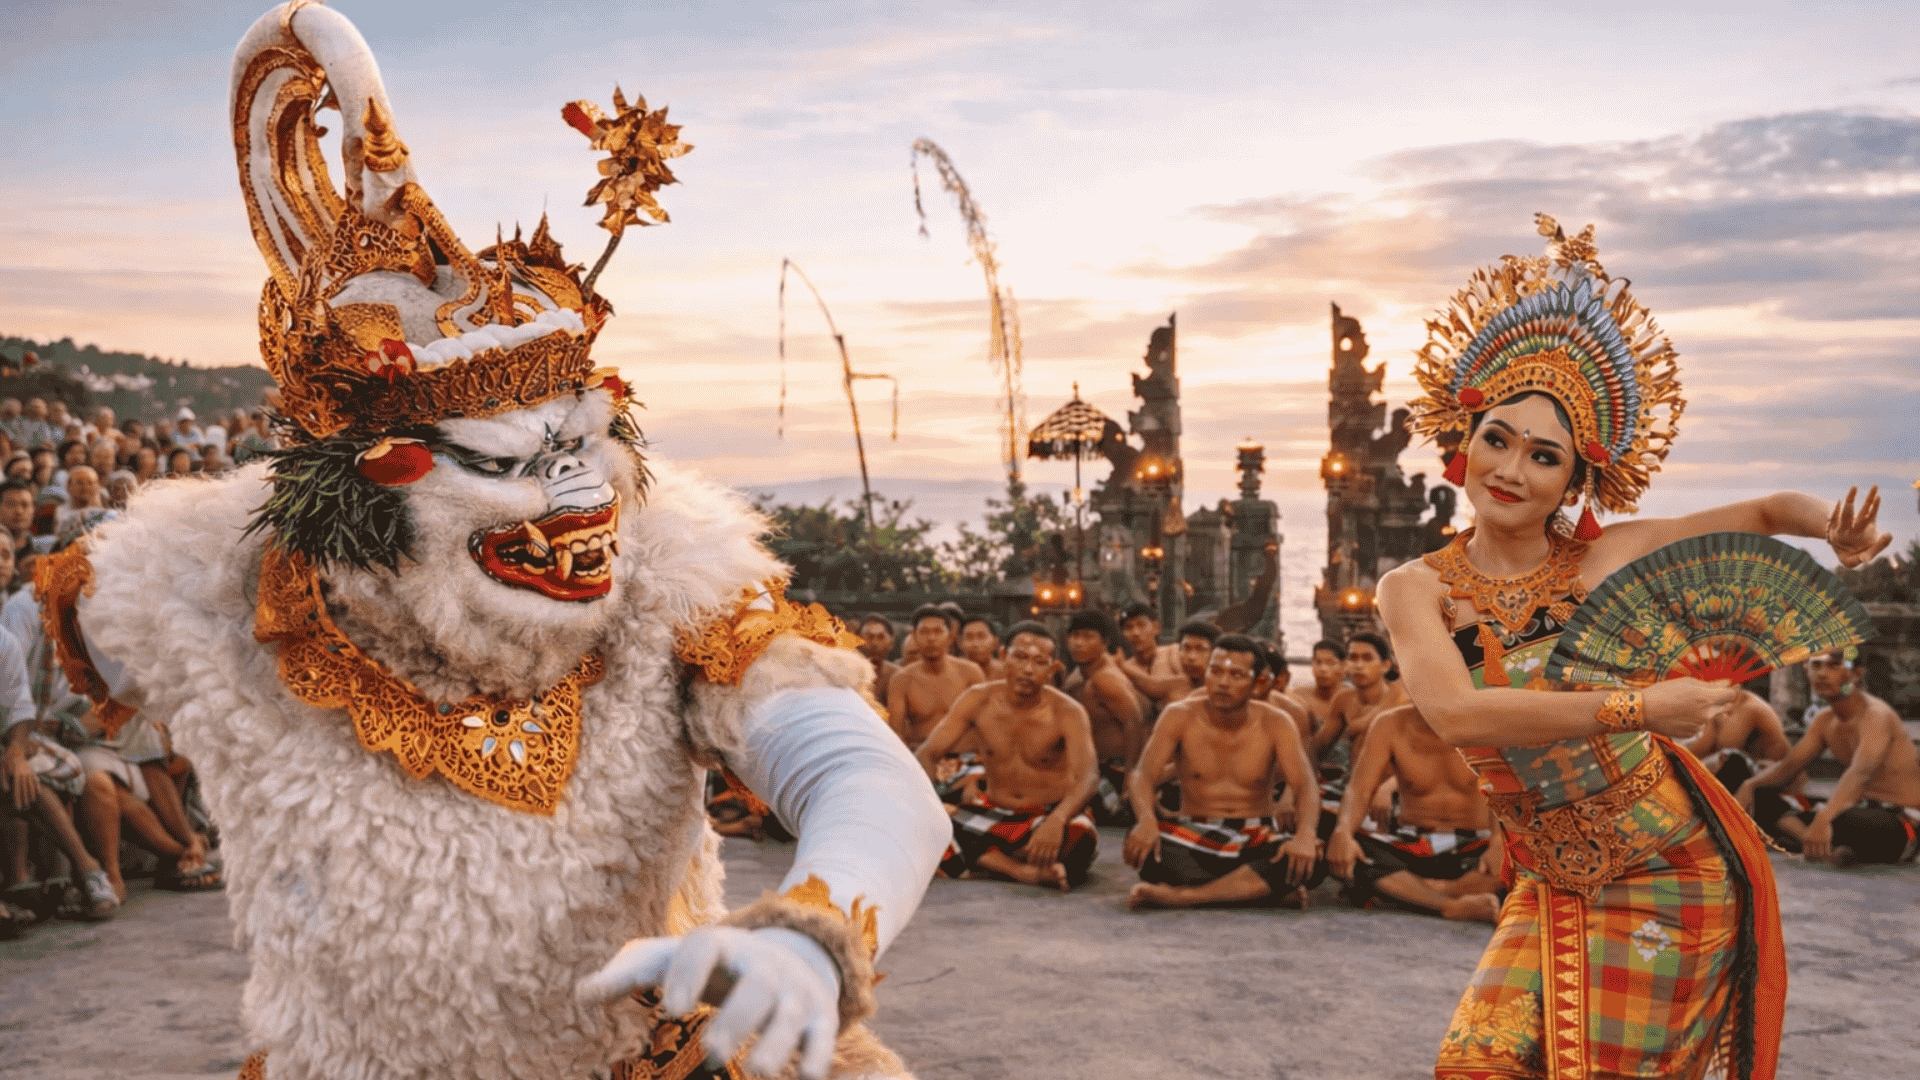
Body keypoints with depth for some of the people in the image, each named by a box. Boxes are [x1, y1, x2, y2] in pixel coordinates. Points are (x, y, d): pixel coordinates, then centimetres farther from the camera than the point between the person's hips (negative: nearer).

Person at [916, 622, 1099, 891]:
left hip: (1049, 815, -3)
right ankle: (1023, 871, -25)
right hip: (993, 812, 3)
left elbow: (1087, 776, -31)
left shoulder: (1067, 713, -15)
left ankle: (985, 861, -17)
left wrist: (1057, 819, -54)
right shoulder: (978, 701, -6)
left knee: (1081, 840, -39)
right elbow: (928, 753, -8)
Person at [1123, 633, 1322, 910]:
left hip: (1257, 839, 1)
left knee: (1308, 861, -33)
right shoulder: (1180, 717, -3)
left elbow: (1305, 785, -12)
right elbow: (1141, 775, -13)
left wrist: (1306, 834, -35)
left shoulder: (1275, 724, -2)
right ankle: (1264, 889, -26)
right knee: (1141, 847, -34)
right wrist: (1147, 819, -36)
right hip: (1194, 838, -1)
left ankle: (1181, 896, -34)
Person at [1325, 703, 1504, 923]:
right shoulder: (1389, 725, -2)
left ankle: (1399, 891, -33)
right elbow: (1359, 790, -8)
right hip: (1410, 845, 1)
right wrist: (1342, 832, -31)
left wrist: (1499, 843, -37)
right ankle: (1454, 908, -41)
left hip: (1471, 847, -1)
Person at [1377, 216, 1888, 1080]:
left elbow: (1766, 511, 5)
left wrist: (1837, 530, -18)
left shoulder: (1615, 555, -8)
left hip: (1675, 870, -1)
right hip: (1554, 885, 1)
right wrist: (1632, 708, -36)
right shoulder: (1416, 589, -11)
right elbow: (1457, 715, -29)